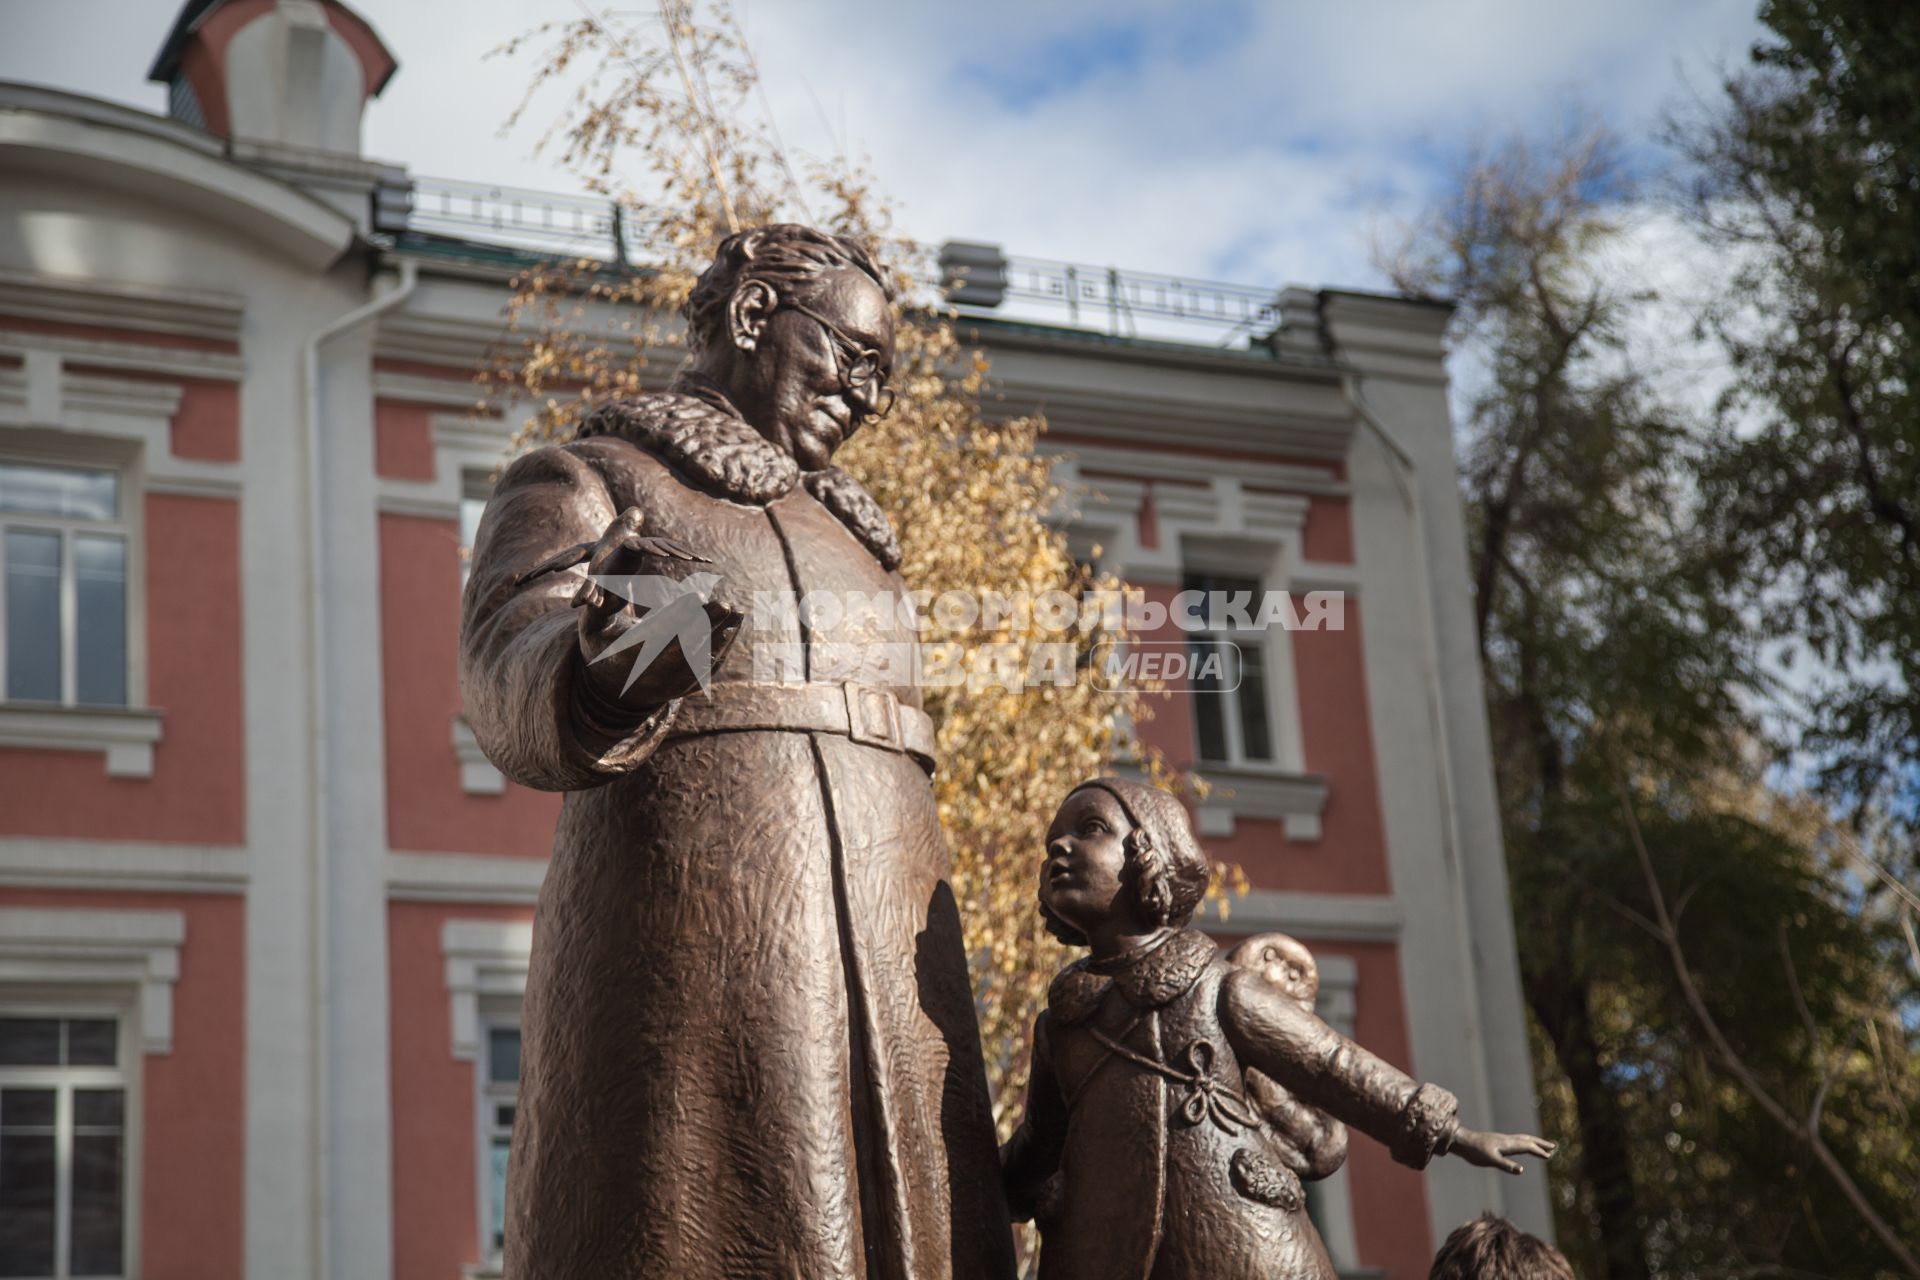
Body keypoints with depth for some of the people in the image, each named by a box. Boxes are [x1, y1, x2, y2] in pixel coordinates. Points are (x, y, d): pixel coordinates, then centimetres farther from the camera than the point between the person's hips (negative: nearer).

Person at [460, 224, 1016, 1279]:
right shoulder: (577, 483, 9)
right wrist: (610, 671, -34)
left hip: (884, 970, 6)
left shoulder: (842, 532, 28)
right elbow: (512, 692, -11)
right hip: (681, 960, -6)